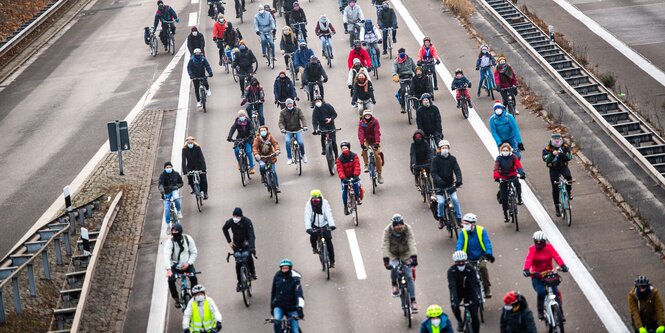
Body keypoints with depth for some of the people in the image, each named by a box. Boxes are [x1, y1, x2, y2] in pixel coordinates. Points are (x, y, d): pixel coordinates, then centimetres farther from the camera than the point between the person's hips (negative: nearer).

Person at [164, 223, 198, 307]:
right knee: (171, 280, -24)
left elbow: (194, 252, -3)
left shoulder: (188, 239, -8)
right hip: (175, 266, 0)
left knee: (193, 278, -26)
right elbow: (167, 256, -26)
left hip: (187, 265, 0)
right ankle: (177, 299, -3)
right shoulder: (169, 242, -14)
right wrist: (168, 269, -41)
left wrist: (188, 263, -18)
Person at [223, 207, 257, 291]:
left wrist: (252, 247, -43)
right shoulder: (230, 222, -14)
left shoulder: (247, 222, -24)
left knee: (247, 255, -27)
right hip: (237, 244, 2)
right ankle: (239, 282, 10)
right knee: (238, 263, -3)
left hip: (246, 243, -2)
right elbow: (224, 229, 9)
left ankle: (252, 272, -2)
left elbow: (251, 235, -30)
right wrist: (229, 241, 2)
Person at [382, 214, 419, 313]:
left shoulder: (408, 229, -24)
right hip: (393, 254, 0)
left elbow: (412, 244, -31)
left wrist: (414, 257, -43)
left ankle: (413, 301, -1)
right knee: (394, 268, -29)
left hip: (405, 254, 0)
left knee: (409, 276, -7)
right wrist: (386, 260, -40)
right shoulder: (387, 230, -25)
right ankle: (394, 285, 3)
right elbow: (385, 246, -30)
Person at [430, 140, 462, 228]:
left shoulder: (452, 159, -1)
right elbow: (433, 172, -13)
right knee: (441, 202, -14)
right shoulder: (436, 159, -8)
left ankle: (459, 219, 4)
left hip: (450, 184, 2)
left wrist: (459, 180, -26)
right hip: (439, 185, -2)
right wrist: (439, 180, -32)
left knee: (455, 200, -10)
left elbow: (457, 170, -8)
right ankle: (441, 219, 9)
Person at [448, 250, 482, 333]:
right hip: (458, 292, 0)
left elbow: (475, 284, -28)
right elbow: (452, 286, -31)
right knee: (454, 306, -28)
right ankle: (460, 322, 1)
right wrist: (453, 300, -44)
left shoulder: (470, 269, -21)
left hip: (469, 292, 0)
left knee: (474, 316, -10)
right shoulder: (451, 271, -22)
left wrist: (478, 297, -43)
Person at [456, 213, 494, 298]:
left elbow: (487, 243, -14)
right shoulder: (463, 232, -5)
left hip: (481, 256, -3)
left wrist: (489, 254, -29)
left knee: (482, 266, -28)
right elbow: (459, 244, -14)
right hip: (470, 258, 3)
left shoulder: (481, 230, -9)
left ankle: (487, 289, -16)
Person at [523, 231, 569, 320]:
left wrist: (562, 265, -35)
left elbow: (556, 256, -17)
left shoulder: (549, 247, -2)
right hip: (536, 277, -2)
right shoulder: (532, 249, -6)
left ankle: (560, 313, 2)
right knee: (541, 292, -25)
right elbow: (528, 259, -21)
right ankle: (540, 311, -2)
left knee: (556, 292, -14)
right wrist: (526, 270, -40)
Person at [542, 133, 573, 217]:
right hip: (553, 169, 0)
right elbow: (545, 159, -20)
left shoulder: (565, 147, -3)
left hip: (563, 167, 0)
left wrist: (563, 154, -28)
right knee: (555, 188, -2)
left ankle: (569, 192, -8)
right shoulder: (548, 148, -7)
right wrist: (552, 154, -36)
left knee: (568, 177, -33)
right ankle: (557, 207, 9)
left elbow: (569, 157, -10)